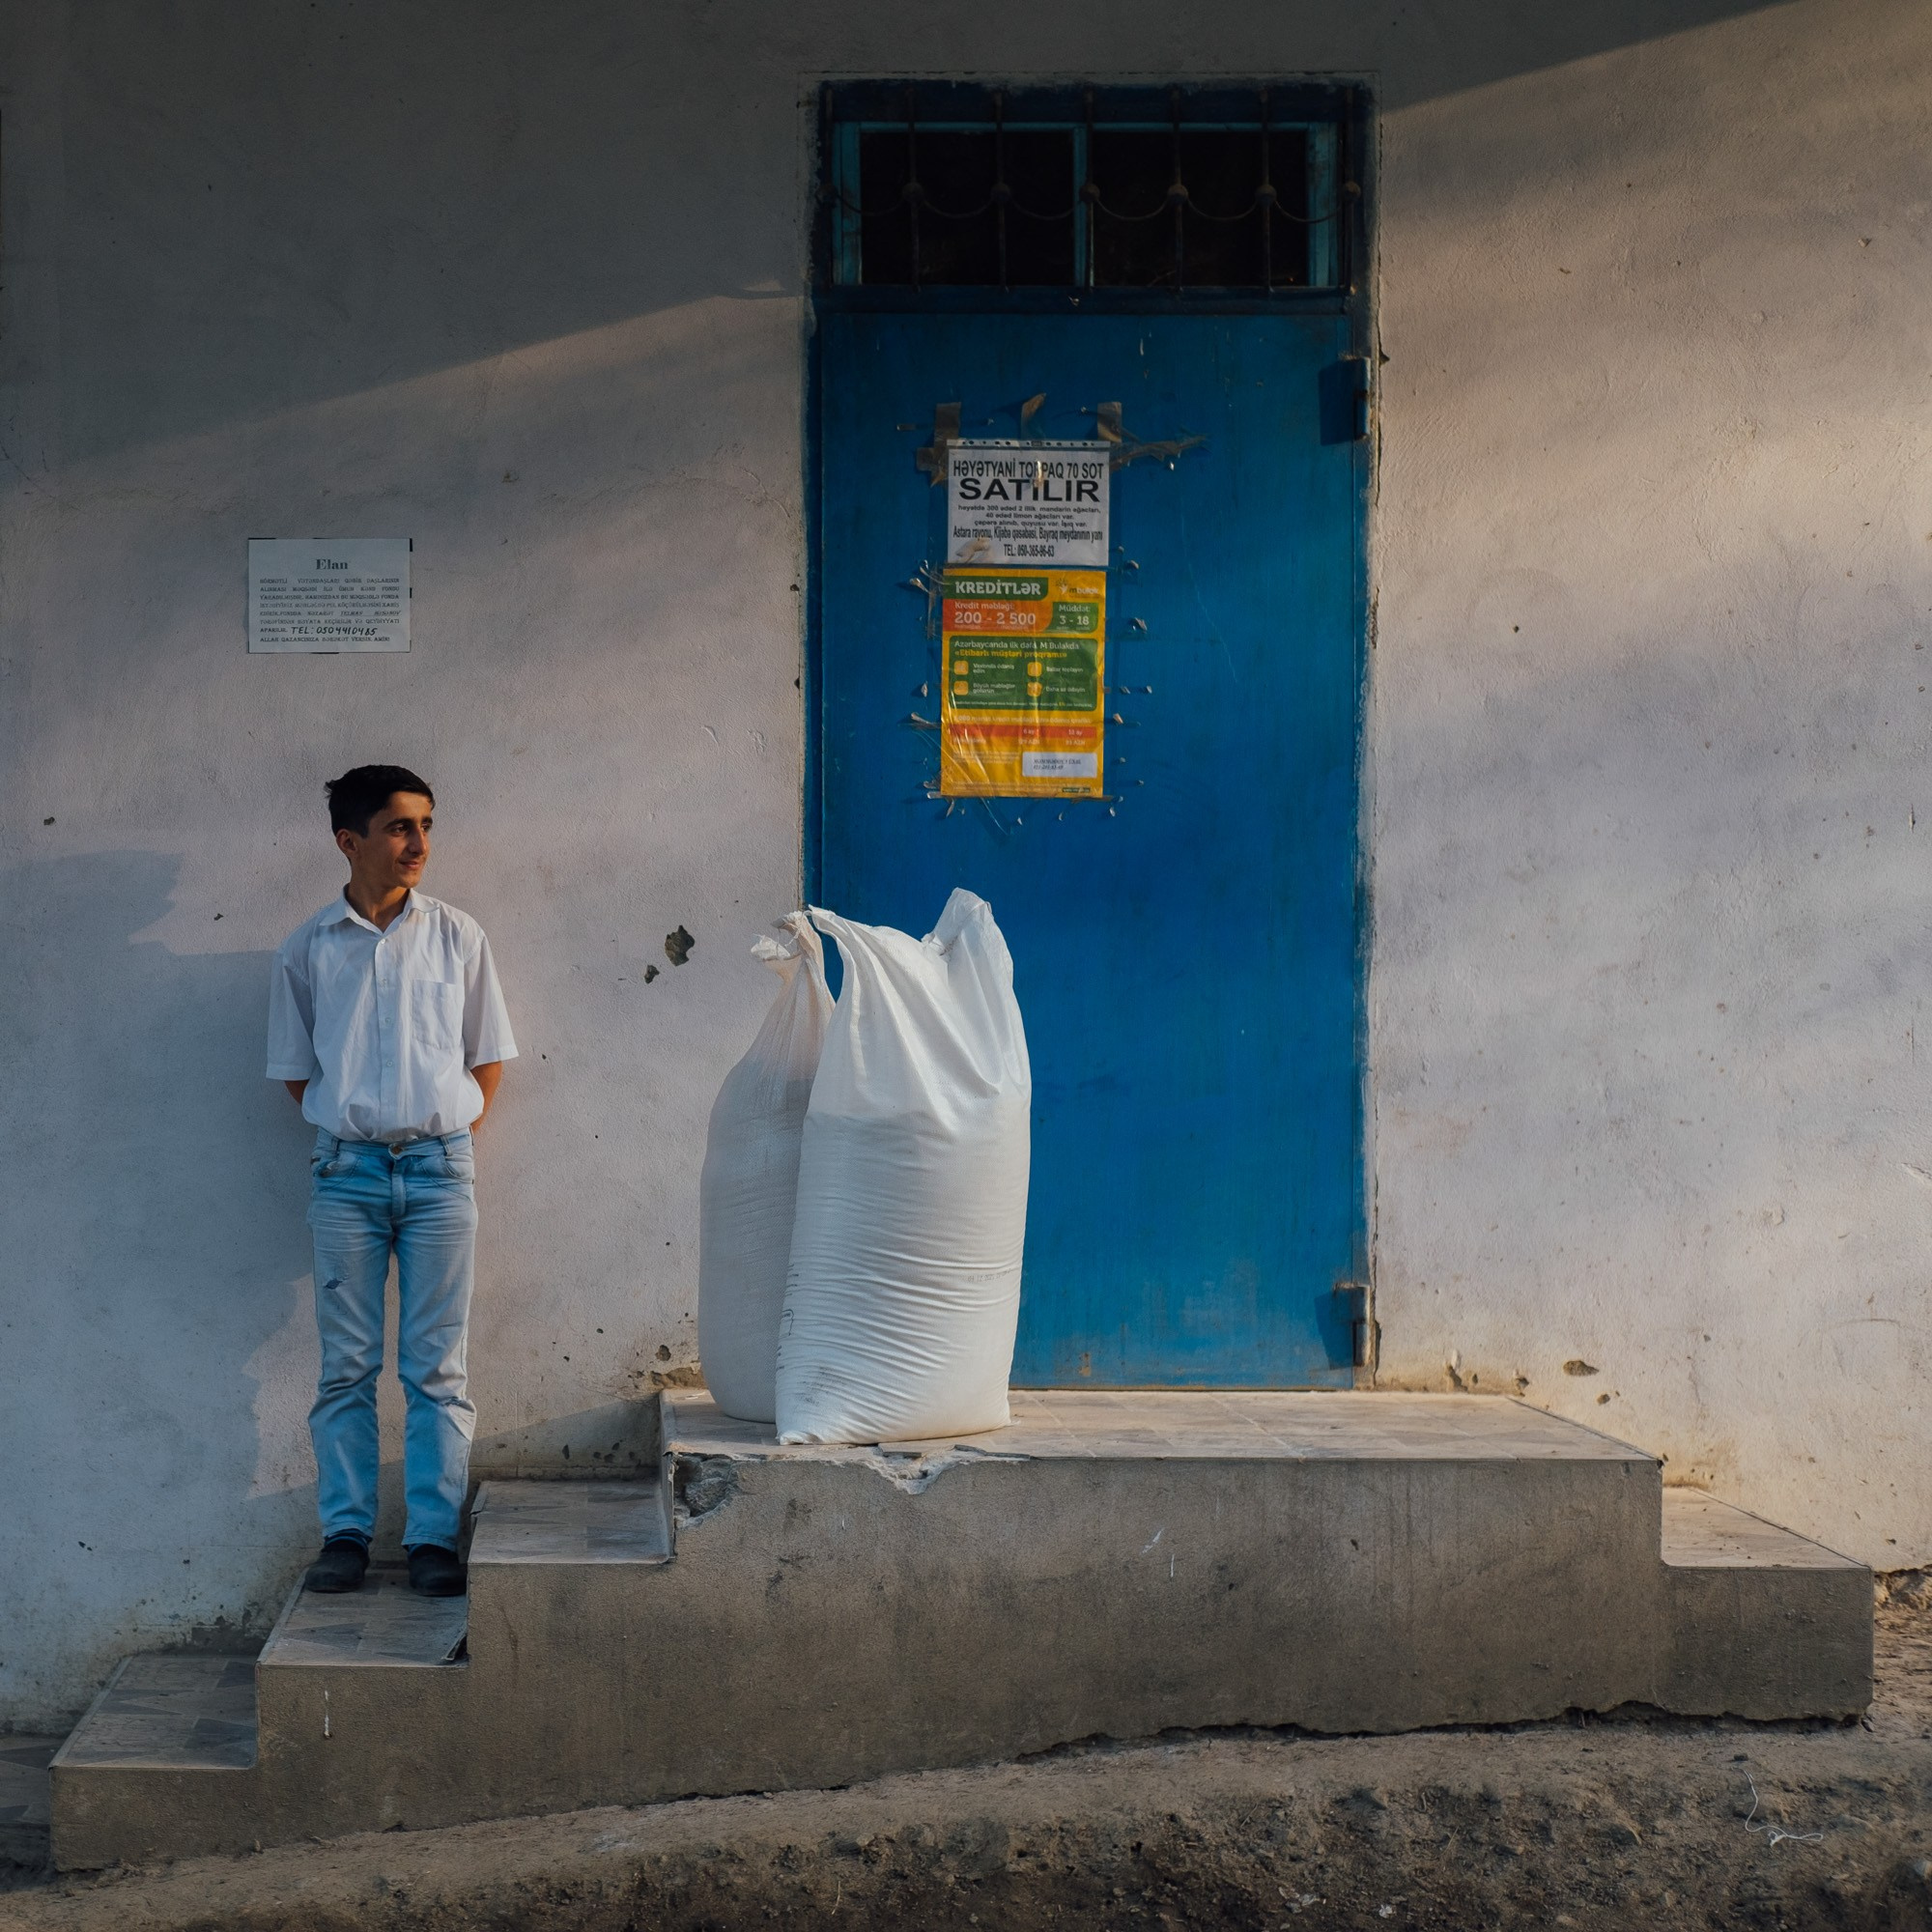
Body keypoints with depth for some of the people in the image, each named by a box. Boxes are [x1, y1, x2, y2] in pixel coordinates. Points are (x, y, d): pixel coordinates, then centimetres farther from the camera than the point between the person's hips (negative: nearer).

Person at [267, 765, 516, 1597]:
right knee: (347, 1366, 4)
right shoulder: (308, 948, 3)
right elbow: (294, 1067, 11)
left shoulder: (456, 935, 3)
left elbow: (489, 1056, 9)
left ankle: (434, 1536, 5)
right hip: (347, 1171, 0)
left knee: (439, 1368, 1)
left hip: (440, 1168, 0)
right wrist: (346, 1127, 3)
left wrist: (450, 1137, 2)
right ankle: (345, 1531, 11)